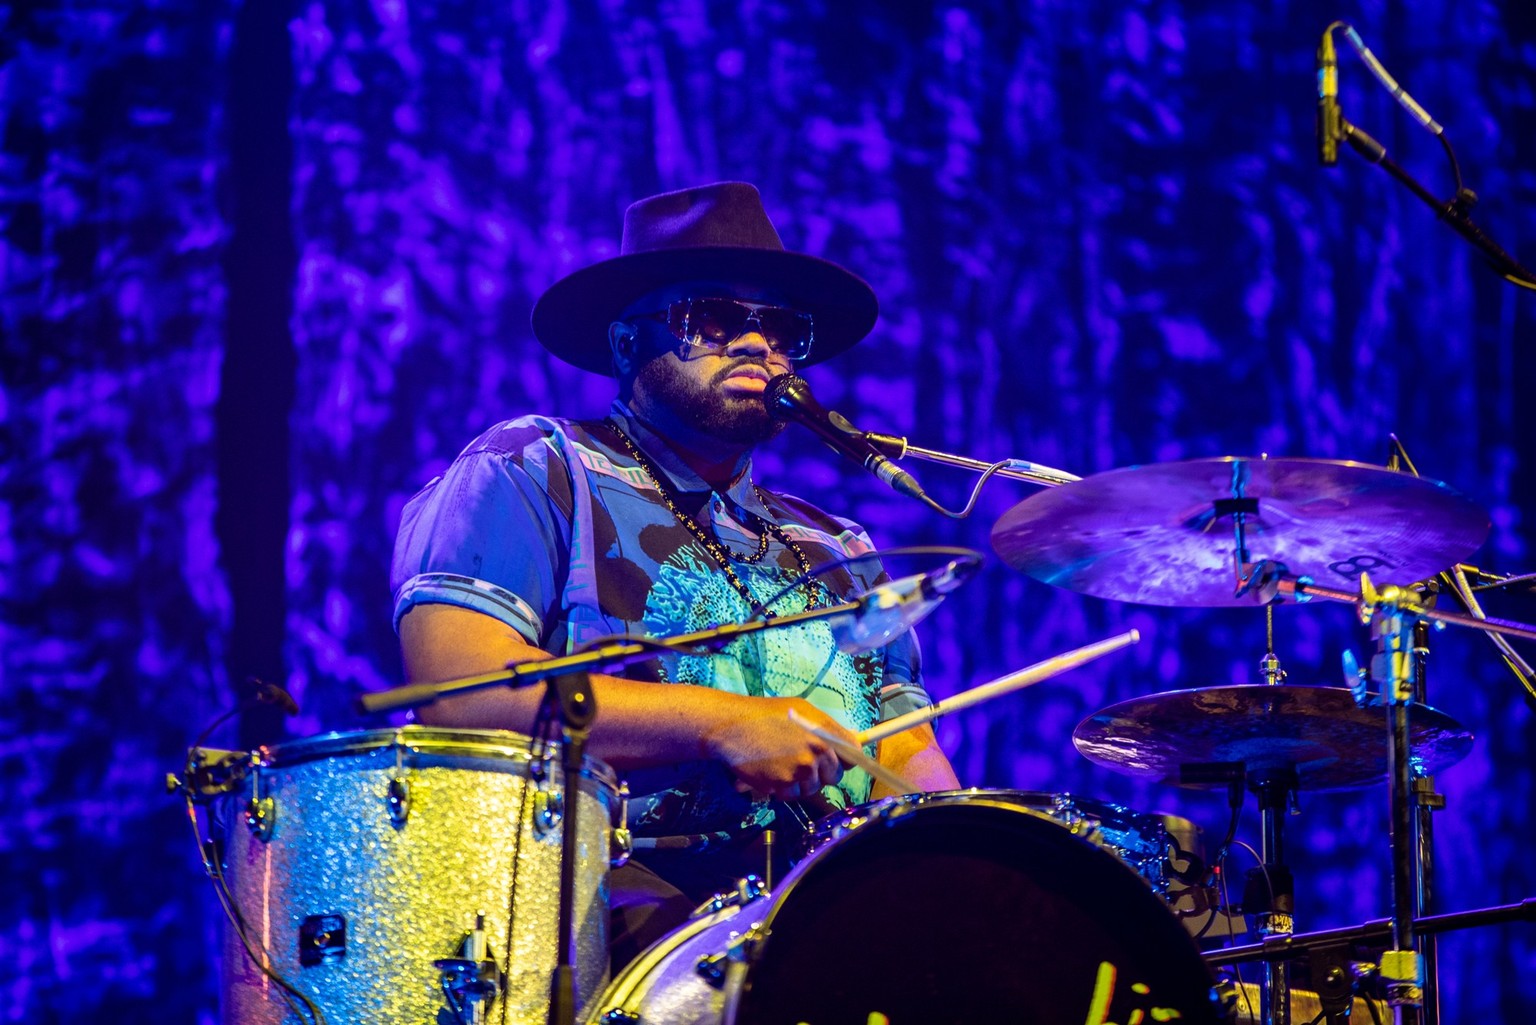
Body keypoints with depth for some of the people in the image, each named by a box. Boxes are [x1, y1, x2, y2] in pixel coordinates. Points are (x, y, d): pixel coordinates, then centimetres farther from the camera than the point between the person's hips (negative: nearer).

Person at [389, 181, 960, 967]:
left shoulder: (836, 555, 27)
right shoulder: (535, 475, 7)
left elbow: (908, 759, 21)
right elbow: (457, 688, -8)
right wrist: (718, 723, -13)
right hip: (615, 901, -7)